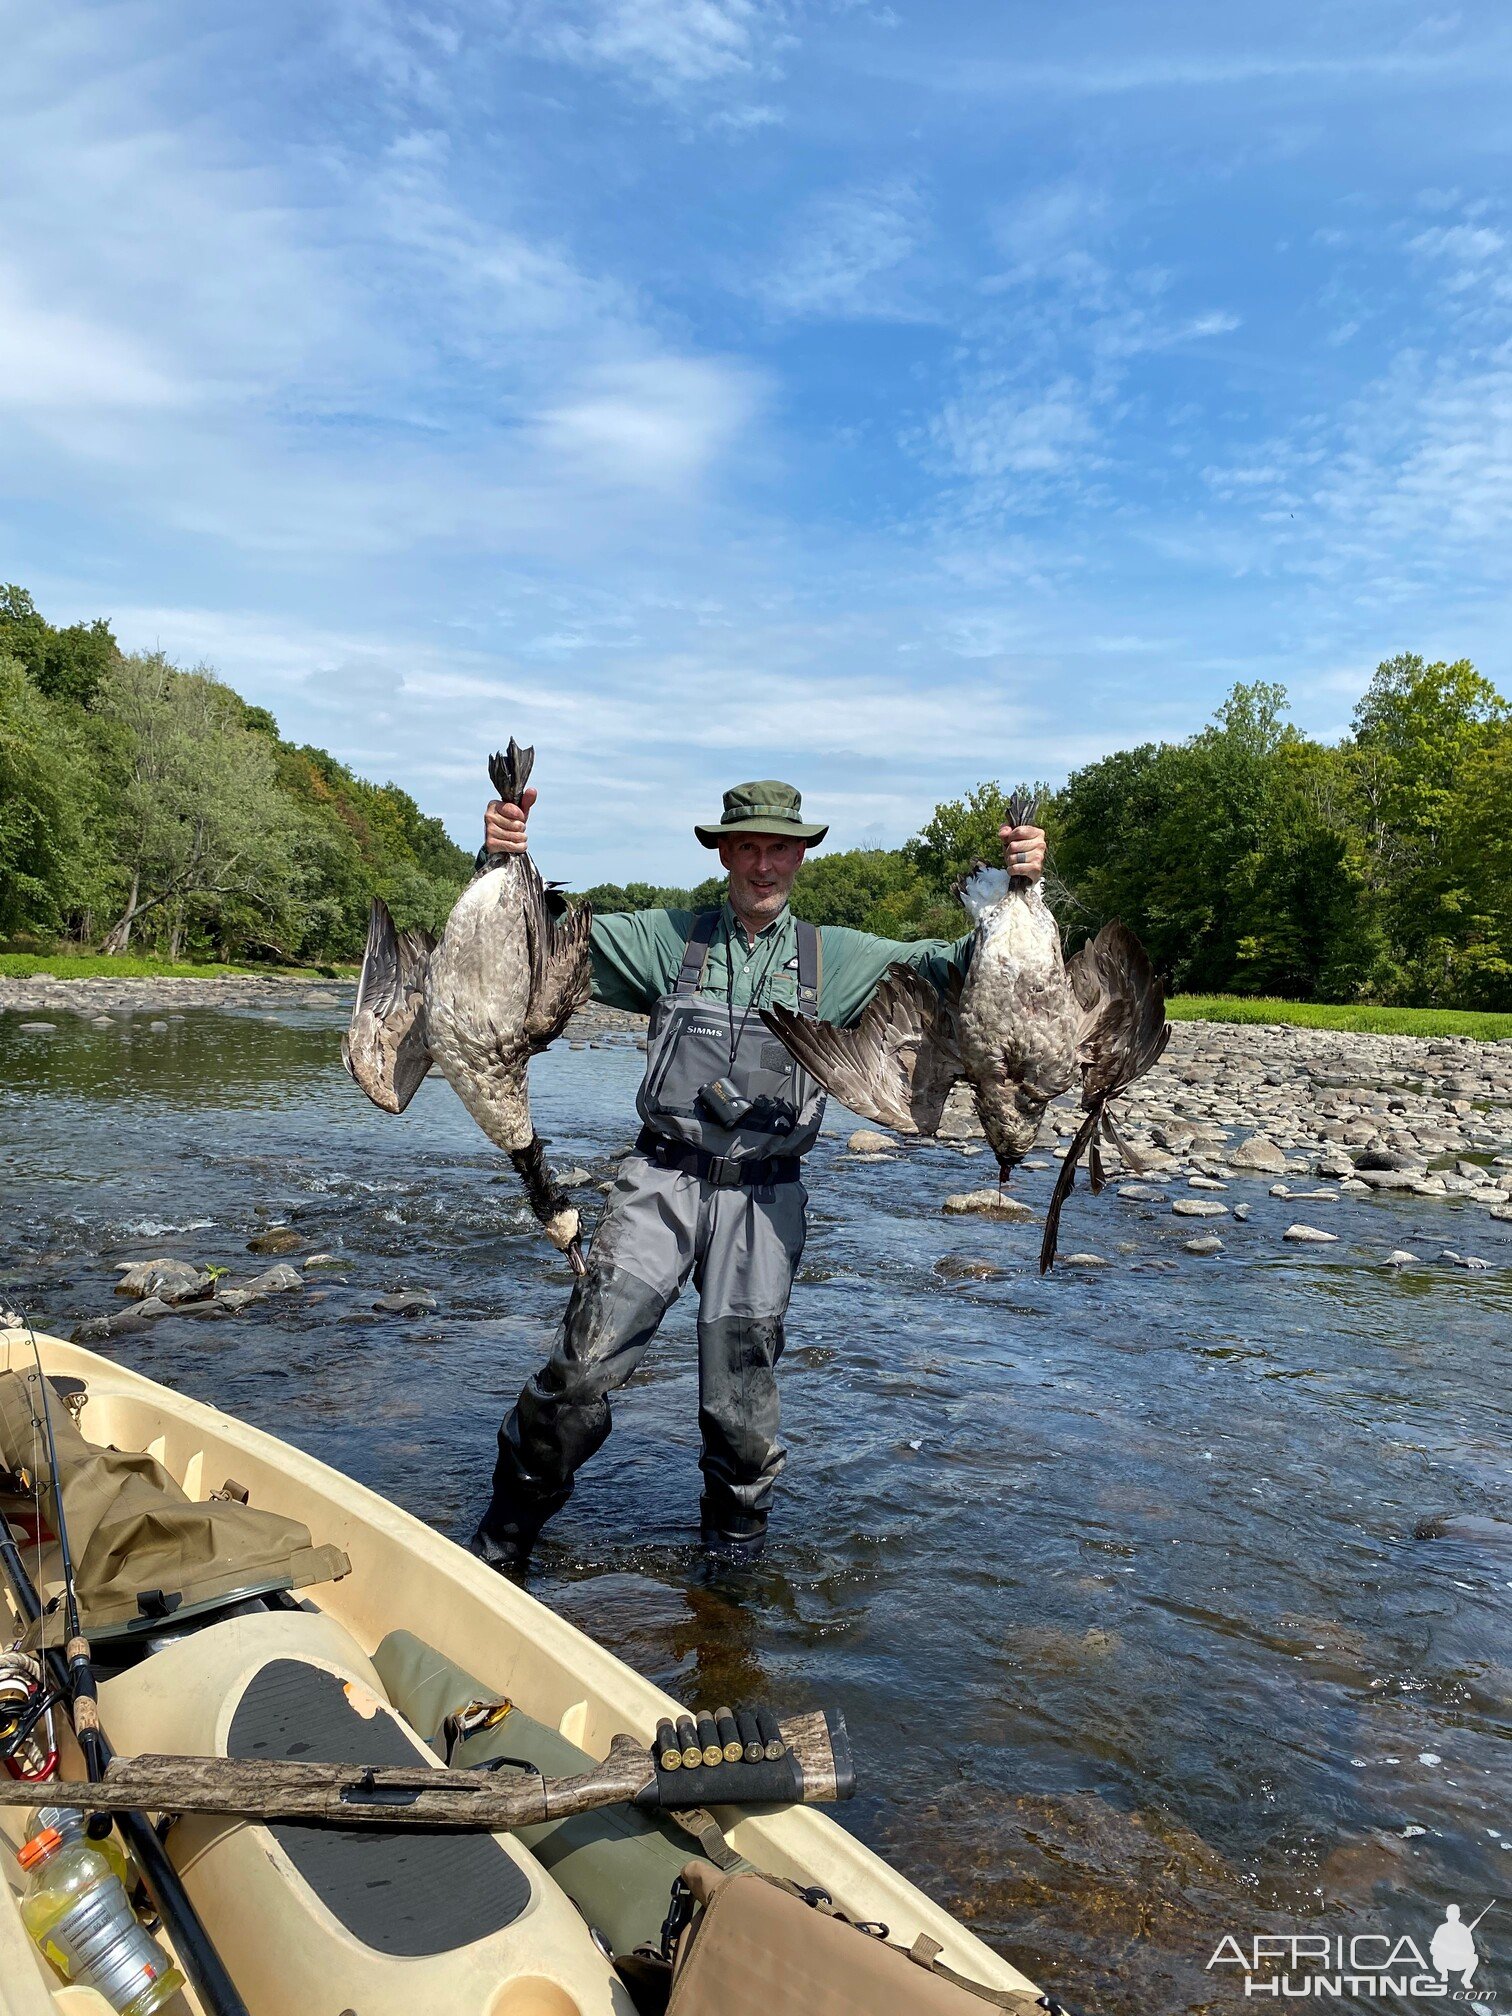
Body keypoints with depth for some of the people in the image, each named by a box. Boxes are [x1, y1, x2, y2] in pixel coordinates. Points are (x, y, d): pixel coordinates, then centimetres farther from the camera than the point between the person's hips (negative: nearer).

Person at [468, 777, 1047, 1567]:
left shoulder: (836, 959, 7)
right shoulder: (666, 939, 5)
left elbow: (955, 963, 4)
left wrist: (1017, 887, -12)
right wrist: (508, 860, -15)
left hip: (762, 1201, 1)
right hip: (660, 1183, 0)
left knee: (741, 1398, 6)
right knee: (585, 1363, -7)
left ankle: (734, 1546, 33)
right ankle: (506, 1529, 17)